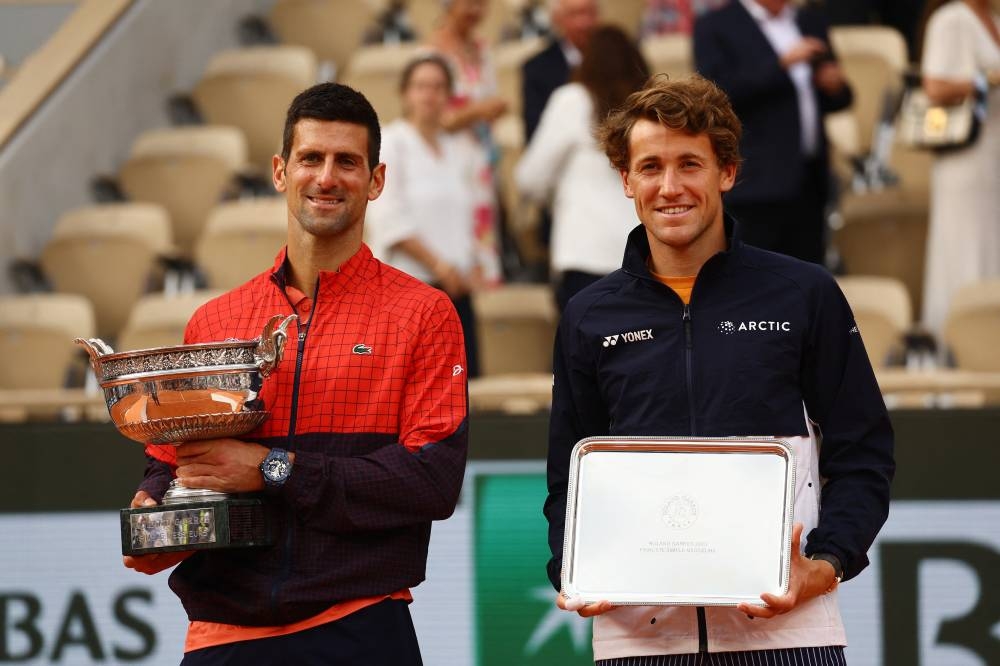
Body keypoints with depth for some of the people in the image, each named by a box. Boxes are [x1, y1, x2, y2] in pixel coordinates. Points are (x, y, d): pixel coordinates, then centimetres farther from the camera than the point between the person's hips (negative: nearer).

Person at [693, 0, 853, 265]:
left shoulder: (811, 21, 18)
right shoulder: (714, 27, 0)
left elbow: (838, 99, 22)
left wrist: (835, 86, -2)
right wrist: (781, 64, -18)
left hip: (809, 183, 6)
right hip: (756, 184, -6)